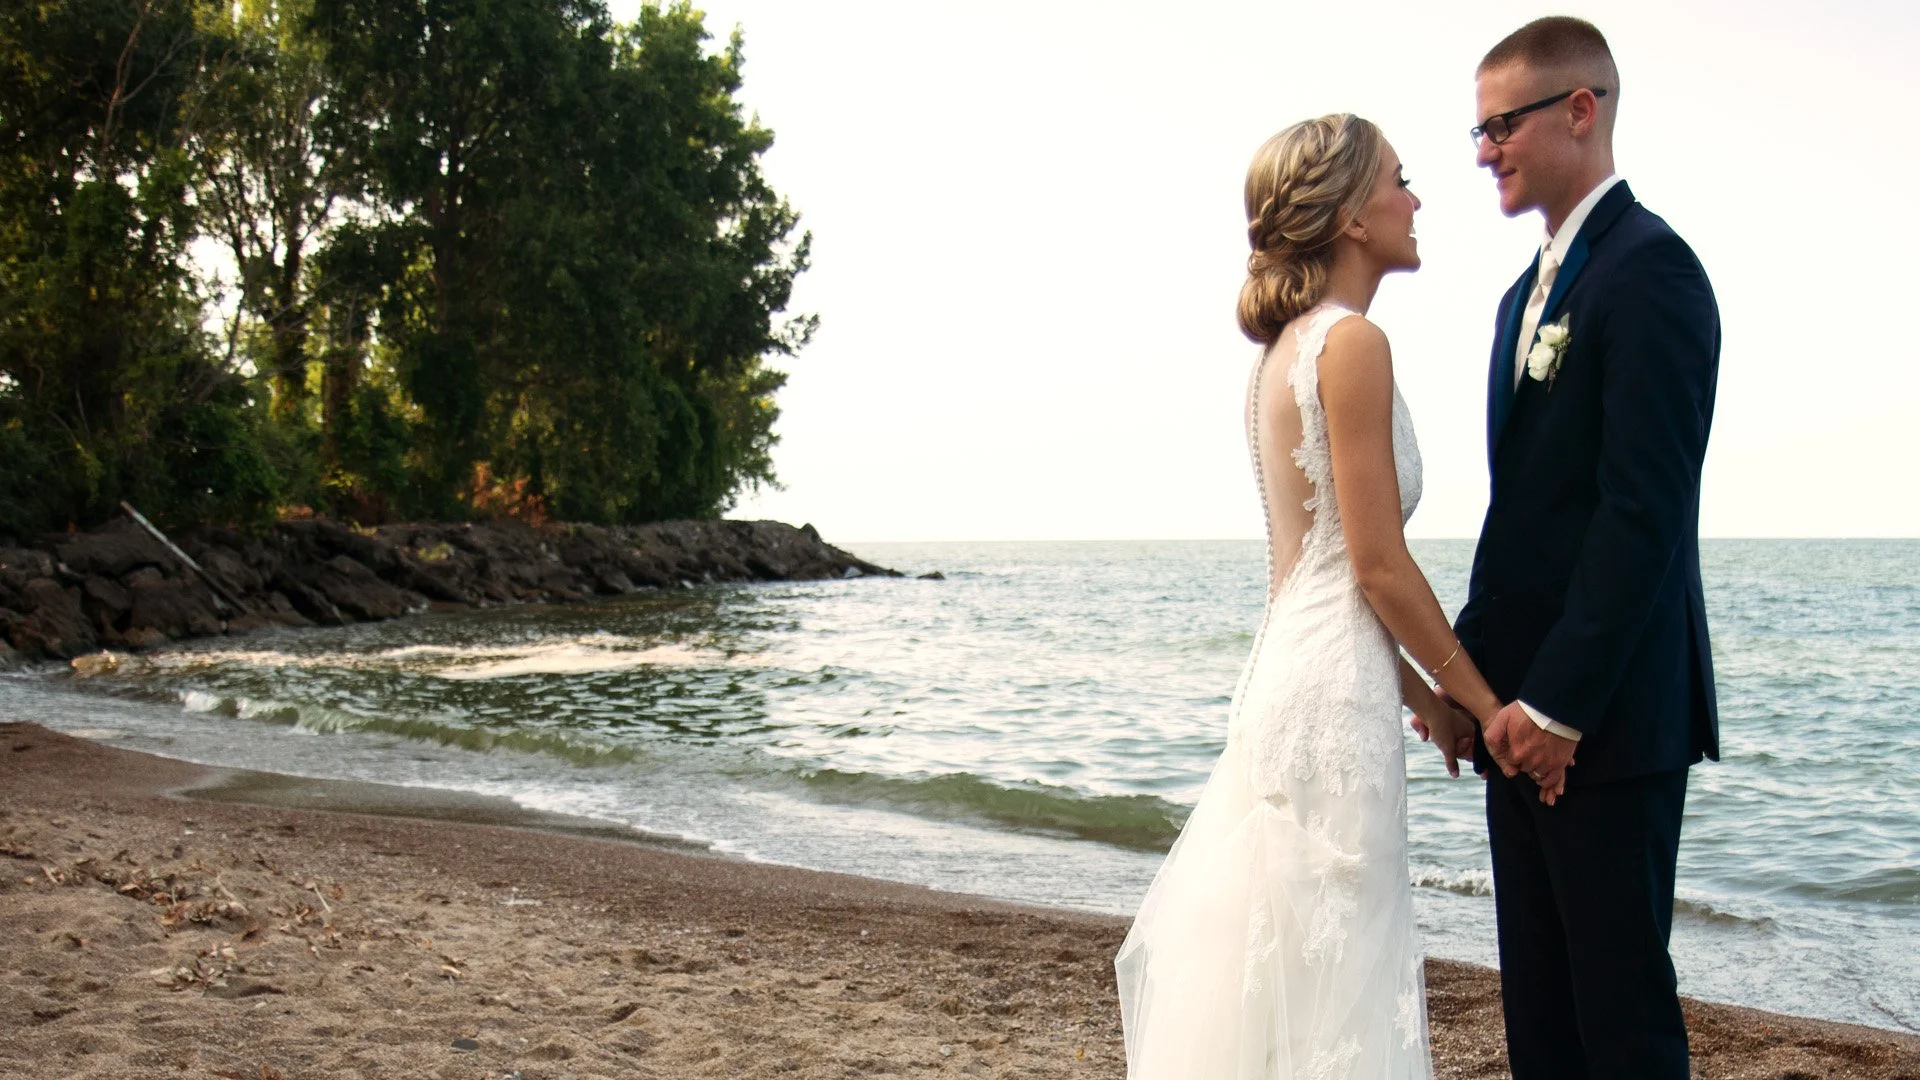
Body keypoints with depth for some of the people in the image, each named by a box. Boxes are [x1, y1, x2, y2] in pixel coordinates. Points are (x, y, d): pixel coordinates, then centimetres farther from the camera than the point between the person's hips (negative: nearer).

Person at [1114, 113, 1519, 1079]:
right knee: (1327, 984, 0)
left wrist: (1425, 697, 20)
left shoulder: (1286, 347, 15)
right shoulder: (1351, 342, -12)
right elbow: (1379, 566, -15)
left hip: (1287, 666, 9)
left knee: (1274, 973, 16)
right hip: (1334, 688, -9)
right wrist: (1484, 701, -4)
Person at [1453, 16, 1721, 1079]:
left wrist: (1557, 705, -19)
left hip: (1608, 716, -9)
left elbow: (1645, 509, -18)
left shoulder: (1648, 266, -11)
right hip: (1526, 712, 9)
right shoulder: (1529, 292, 18)